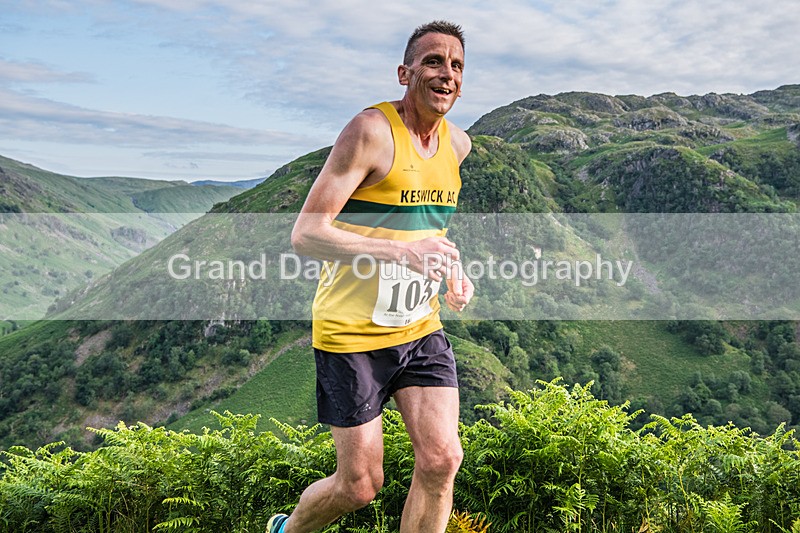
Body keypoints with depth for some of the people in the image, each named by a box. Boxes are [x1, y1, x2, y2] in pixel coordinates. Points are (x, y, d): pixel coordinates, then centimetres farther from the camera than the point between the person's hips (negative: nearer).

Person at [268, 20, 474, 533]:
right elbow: (305, 234, -21)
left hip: (421, 328, 6)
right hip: (352, 333, -6)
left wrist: (453, 268, 7)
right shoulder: (371, 131, -16)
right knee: (360, 485, 3)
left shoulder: (457, 144, 7)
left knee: (442, 459, -5)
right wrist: (402, 250, -31)